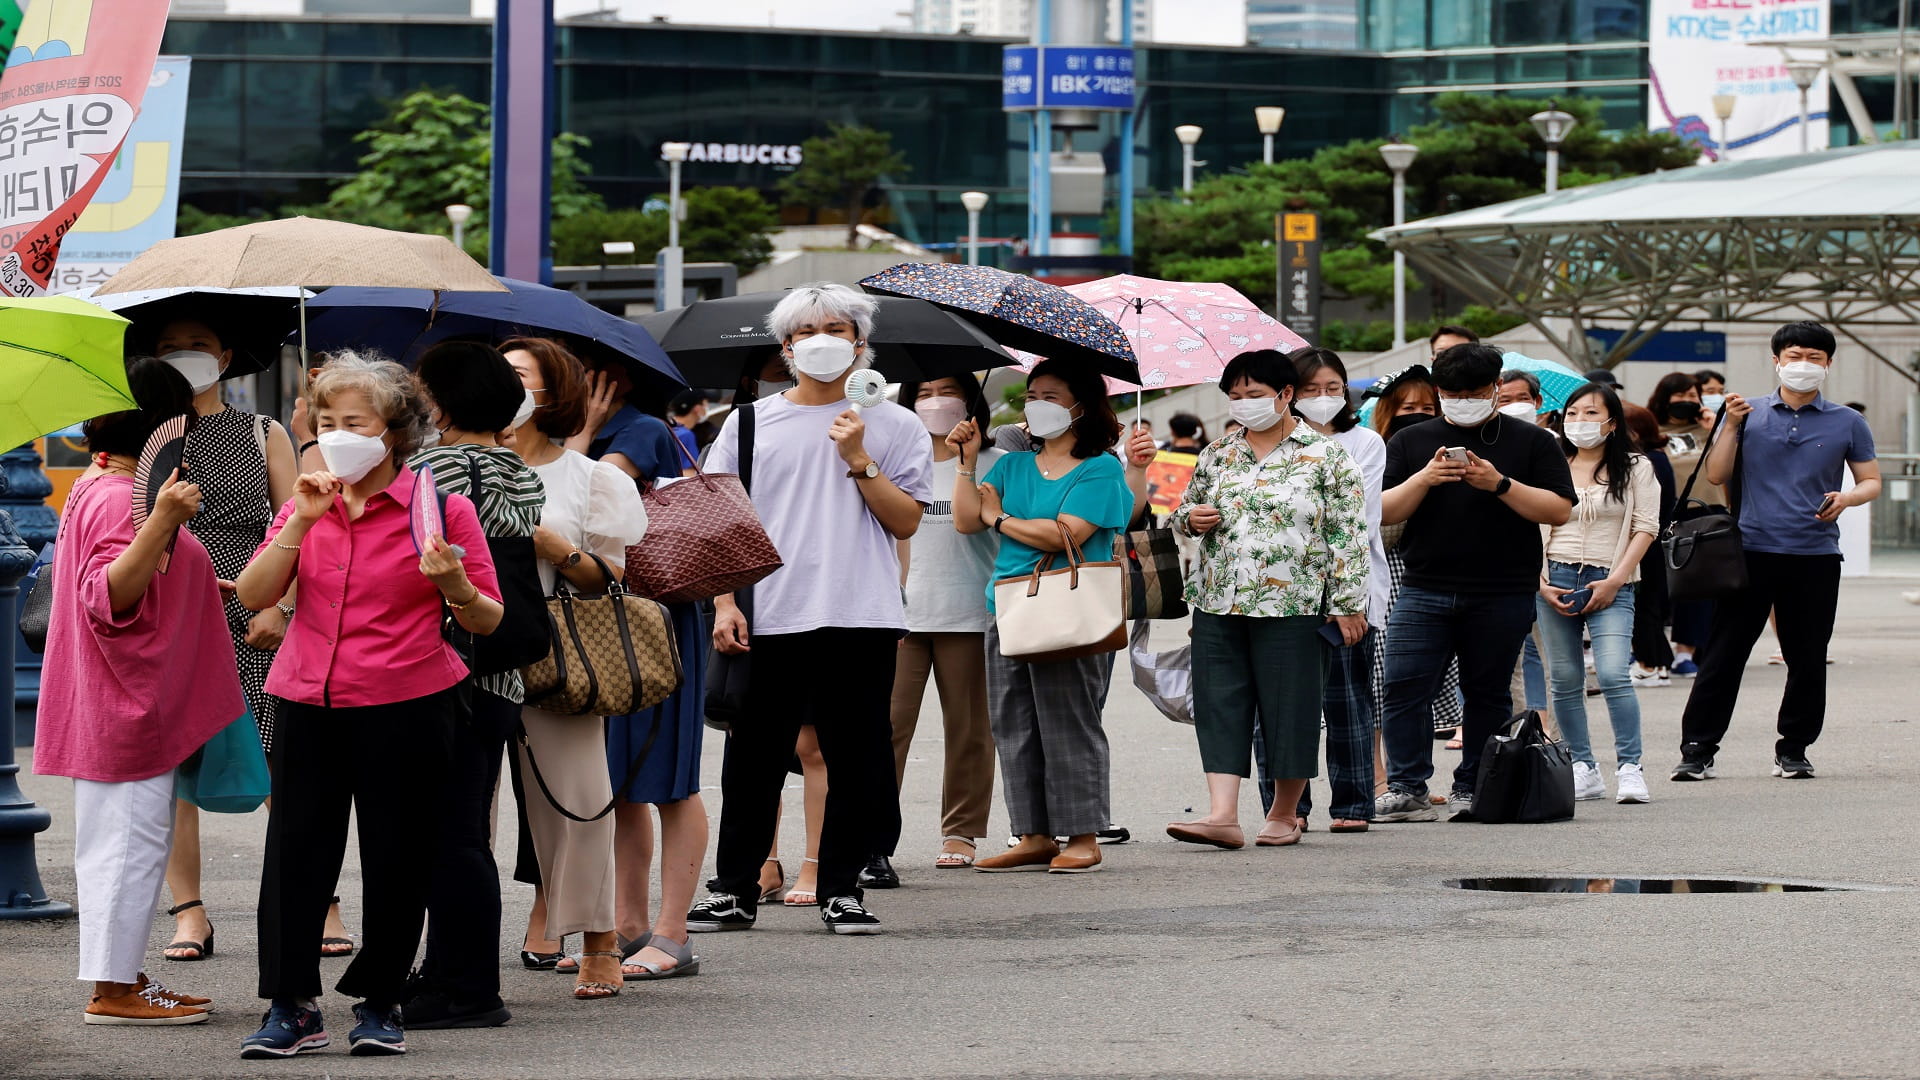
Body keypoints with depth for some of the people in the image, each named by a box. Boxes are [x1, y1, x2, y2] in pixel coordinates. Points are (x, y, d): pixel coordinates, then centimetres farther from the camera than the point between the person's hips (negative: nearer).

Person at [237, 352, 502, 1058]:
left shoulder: (441, 508, -3)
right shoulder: (306, 507, 9)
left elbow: (487, 620, 0)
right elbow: (253, 596, -1)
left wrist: (454, 586, -21)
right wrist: (301, 524, -12)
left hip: (405, 708, -3)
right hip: (309, 706, 3)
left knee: (397, 860, 3)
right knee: (295, 849, 1)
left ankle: (379, 1003, 17)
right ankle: (291, 1007, 8)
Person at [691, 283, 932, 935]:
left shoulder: (893, 426, 7)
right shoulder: (750, 423, 10)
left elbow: (906, 520, 1)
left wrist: (858, 460, -9)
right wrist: (726, 605, 0)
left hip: (860, 620, -1)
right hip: (767, 620, 1)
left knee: (856, 761, 1)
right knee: (754, 760, 3)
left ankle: (841, 888, 11)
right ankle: (736, 890, 10)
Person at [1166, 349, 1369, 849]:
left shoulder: (1326, 457, 0)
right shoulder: (1217, 456, 14)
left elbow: (1348, 536, -2)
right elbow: (1185, 511, 25)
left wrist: (1347, 603, -8)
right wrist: (1192, 519, 1)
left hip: (1292, 604, -4)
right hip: (1219, 603, 4)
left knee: (1289, 706, 1)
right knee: (1219, 706, -4)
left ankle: (1285, 812, 15)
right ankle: (1222, 815, -8)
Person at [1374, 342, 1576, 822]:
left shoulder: (1531, 442, 7)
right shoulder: (1411, 442, 12)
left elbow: (1559, 510, -1)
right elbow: (1383, 512, 6)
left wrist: (1500, 484, -13)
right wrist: (1424, 479, -11)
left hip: (1502, 597, -1)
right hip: (1424, 591, 1)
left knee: (1488, 694, 4)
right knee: (1404, 688, -9)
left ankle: (1472, 790, 12)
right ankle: (1407, 791, -6)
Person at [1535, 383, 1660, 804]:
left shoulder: (1635, 469, 5)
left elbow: (1645, 528, 0)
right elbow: (1533, 528, 10)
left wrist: (1614, 581, -9)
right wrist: (1542, 583, -3)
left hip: (1610, 583, -3)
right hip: (1556, 580, 3)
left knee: (1613, 674, -17)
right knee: (1565, 680, 4)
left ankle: (1629, 768, -15)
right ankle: (1583, 769, 11)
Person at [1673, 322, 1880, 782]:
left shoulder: (1847, 423, 8)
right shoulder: (1750, 413, 8)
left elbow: (1871, 481, 11)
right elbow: (1717, 475, 5)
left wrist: (1847, 498, -10)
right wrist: (1731, 427, -8)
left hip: (1814, 556, 1)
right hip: (1752, 550, -1)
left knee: (1807, 659, 5)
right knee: (1723, 654, -2)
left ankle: (1793, 749, 18)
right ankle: (1698, 750, 1)